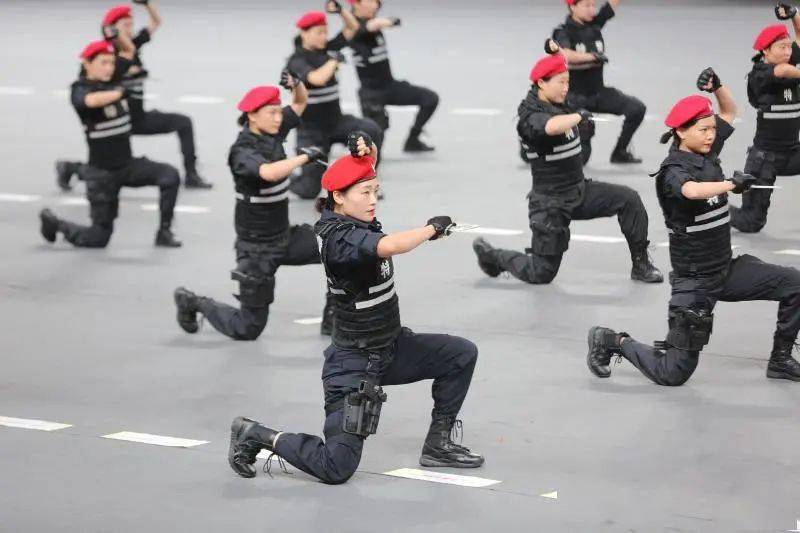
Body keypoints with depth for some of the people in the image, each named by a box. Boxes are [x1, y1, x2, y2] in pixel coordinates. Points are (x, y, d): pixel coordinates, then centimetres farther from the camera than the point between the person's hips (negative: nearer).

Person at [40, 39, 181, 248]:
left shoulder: (113, 81, 2)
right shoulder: (80, 90, -16)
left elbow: (129, 51, 15)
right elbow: (92, 100, -41)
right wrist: (122, 91, -44)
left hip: (128, 164, 6)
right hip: (102, 172, -6)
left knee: (170, 176, -18)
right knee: (98, 238, 1)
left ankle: (164, 232, -5)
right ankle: (54, 223, 27)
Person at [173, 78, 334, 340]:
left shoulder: (272, 132, -2)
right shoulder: (242, 151, -24)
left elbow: (300, 103, 9)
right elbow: (269, 172, -45)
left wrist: (295, 84, -13)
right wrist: (305, 156, -33)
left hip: (285, 237, 7)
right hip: (257, 249, -7)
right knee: (247, 329, 3)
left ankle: (333, 320, 7)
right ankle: (192, 302, 27)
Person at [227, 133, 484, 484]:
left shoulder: (353, 215, 0)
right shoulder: (340, 236, -25)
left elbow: (366, 164, 12)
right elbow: (389, 246, -43)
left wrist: (366, 149, -12)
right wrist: (433, 228, -26)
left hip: (390, 348, 9)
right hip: (356, 362, -9)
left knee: (462, 354, 7)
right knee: (336, 469, -9)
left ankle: (438, 444, 15)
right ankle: (256, 435, 9)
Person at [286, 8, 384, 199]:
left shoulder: (326, 49, 2)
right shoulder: (296, 61, -15)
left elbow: (353, 27, 5)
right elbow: (317, 79, -35)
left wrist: (340, 10, -13)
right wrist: (334, 60, -19)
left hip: (336, 121, 5)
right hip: (311, 131, -5)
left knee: (372, 131, -23)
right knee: (309, 190, -6)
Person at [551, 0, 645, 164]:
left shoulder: (595, 23, 3)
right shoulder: (563, 32, -13)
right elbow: (565, 55, -33)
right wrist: (593, 56, -42)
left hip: (598, 92, 6)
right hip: (575, 96, -6)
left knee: (637, 108, -11)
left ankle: (620, 152, 6)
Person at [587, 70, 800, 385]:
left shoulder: (707, 152, 4)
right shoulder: (673, 170, -19)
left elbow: (730, 111, 15)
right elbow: (692, 191, -42)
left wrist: (717, 85, -4)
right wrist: (730, 184, -52)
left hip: (727, 270, 8)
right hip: (695, 281, -8)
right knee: (672, 374, -6)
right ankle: (612, 342, 17)